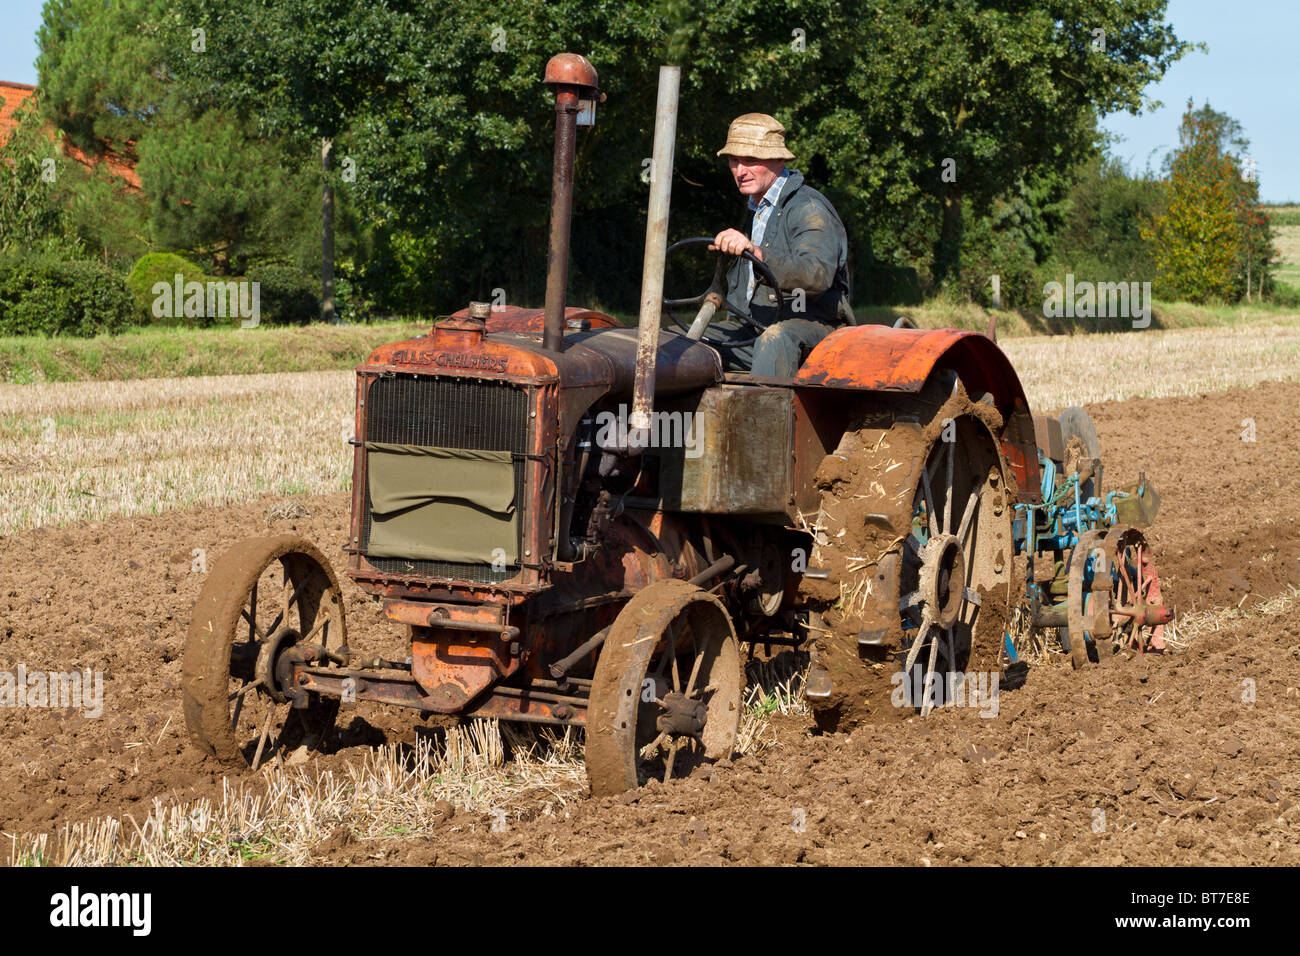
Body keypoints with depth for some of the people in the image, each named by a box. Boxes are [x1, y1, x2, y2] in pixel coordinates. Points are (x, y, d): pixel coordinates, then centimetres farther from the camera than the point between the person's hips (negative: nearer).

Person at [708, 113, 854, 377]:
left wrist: (757, 253, -42)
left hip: (808, 327, -8)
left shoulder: (809, 209, -10)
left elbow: (818, 275, -30)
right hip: (752, 327, 8)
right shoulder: (756, 210, 20)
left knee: (775, 339, -41)